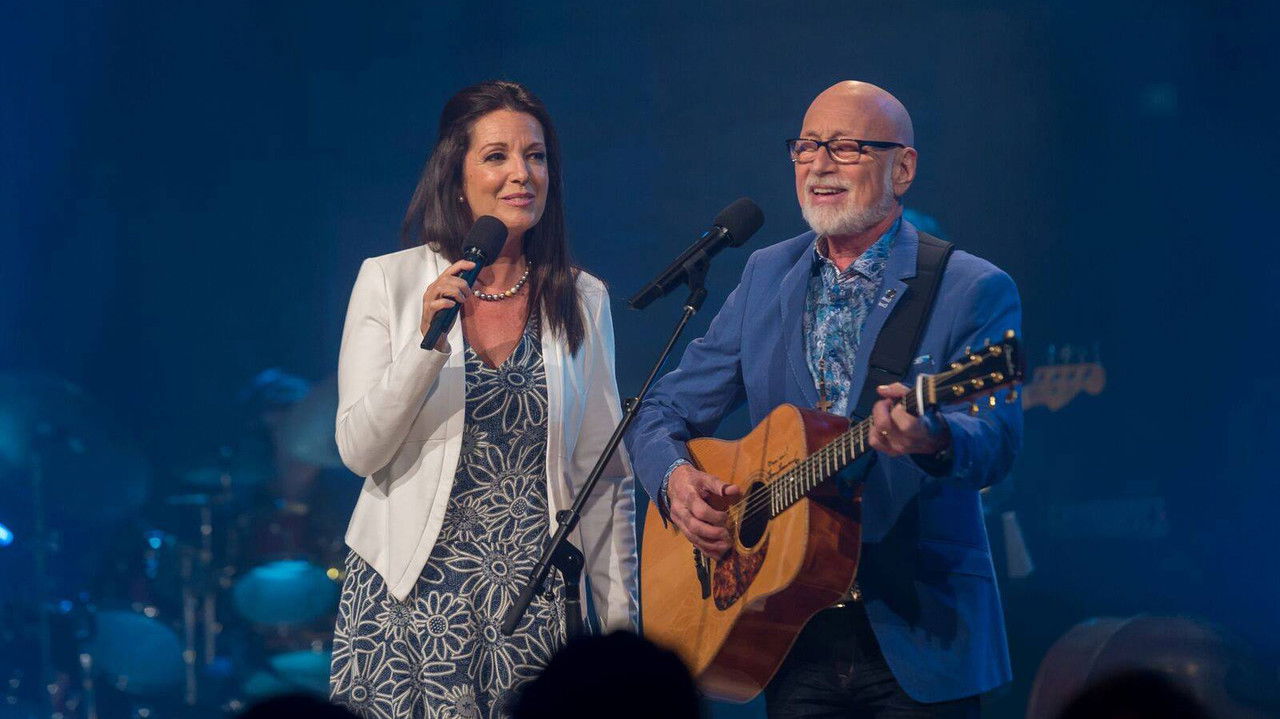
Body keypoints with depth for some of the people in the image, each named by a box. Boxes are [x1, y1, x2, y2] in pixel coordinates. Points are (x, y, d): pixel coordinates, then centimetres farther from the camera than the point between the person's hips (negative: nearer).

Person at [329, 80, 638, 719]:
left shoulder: (581, 300, 6)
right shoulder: (389, 282, 0)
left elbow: (606, 474, 9)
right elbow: (357, 451, -6)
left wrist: (620, 620, 7)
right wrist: (427, 343, -19)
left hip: (534, 594, 2)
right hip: (411, 594, -2)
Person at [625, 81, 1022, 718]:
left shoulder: (975, 290, -5)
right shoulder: (767, 276, 10)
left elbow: (997, 440, -20)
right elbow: (663, 412, 13)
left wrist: (933, 440, -42)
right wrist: (676, 479, -10)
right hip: (796, 638, 4)